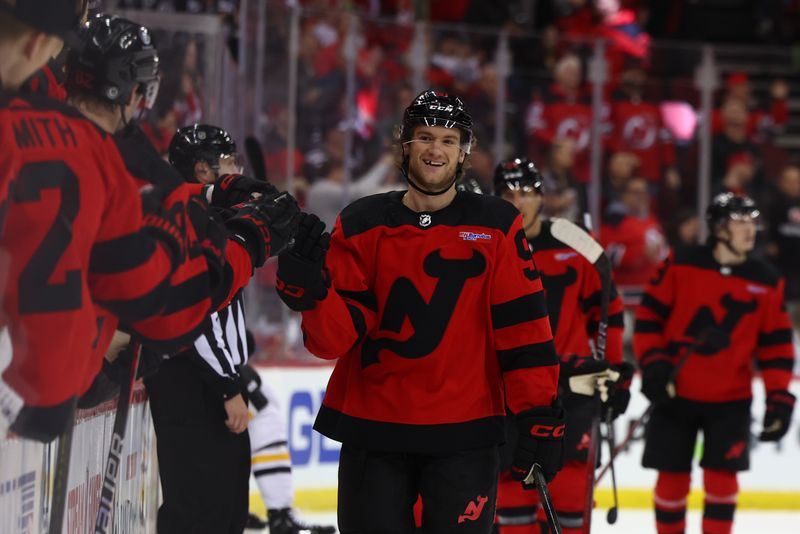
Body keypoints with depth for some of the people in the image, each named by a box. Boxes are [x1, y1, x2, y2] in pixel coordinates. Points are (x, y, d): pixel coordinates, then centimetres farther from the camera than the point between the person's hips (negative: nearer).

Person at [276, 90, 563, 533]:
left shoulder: (496, 226, 2)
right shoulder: (361, 225, 3)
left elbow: (522, 325, -1)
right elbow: (336, 337, -2)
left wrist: (538, 416, -7)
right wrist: (311, 292, -23)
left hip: (463, 432, -1)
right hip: (372, 428, 1)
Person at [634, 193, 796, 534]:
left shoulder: (766, 282, 2)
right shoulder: (681, 265, -5)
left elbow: (776, 343, 4)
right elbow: (649, 314, -1)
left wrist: (779, 397, -2)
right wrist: (653, 363, -10)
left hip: (730, 400, 1)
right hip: (675, 394, -1)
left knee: (721, 479, -4)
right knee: (672, 478, 3)